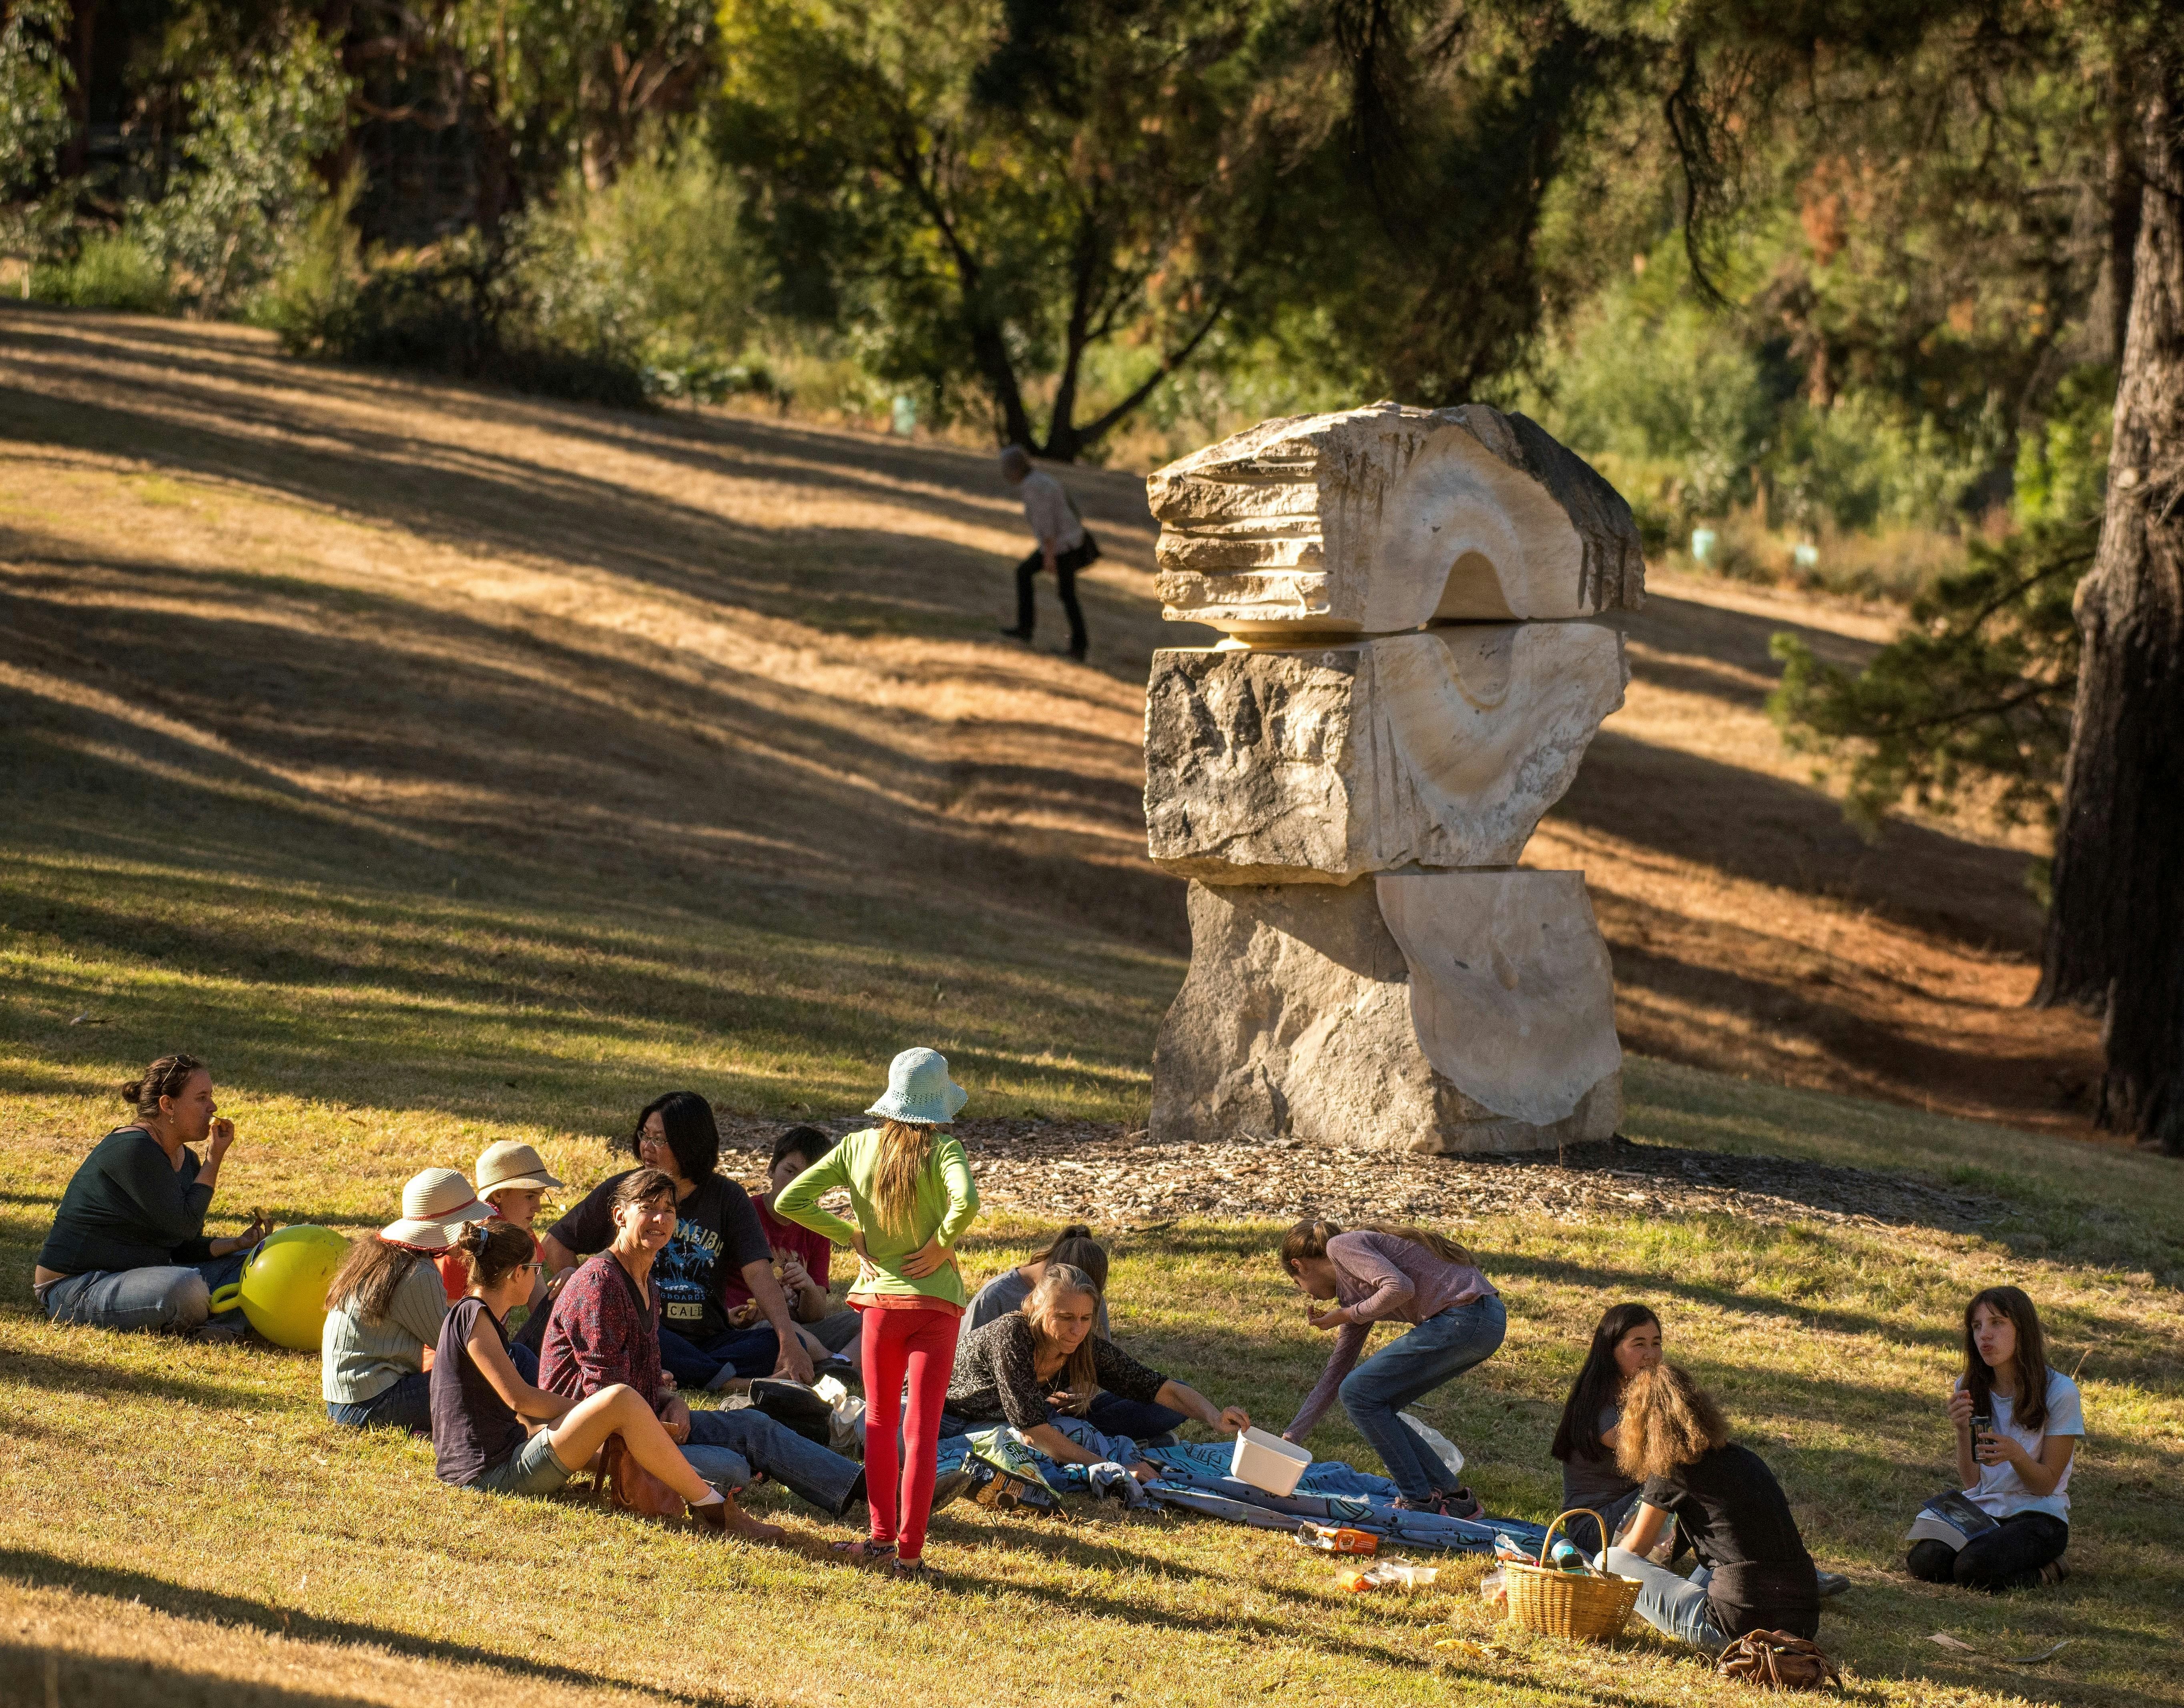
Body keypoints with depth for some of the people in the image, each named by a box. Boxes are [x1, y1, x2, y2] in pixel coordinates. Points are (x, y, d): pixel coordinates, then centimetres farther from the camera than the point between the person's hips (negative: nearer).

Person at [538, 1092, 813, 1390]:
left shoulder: (728, 1199, 5)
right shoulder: (620, 1190, 6)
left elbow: (759, 1274, -8)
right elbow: (557, 1241, 16)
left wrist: (789, 1340, -24)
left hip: (708, 1339, 1)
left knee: (792, 1342, -25)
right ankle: (733, 1383, -37)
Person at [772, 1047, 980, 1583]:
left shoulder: (858, 1147, -1)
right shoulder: (943, 1150, -10)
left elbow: (788, 1202, -4)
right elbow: (965, 1201, -31)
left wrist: (852, 1236, 3)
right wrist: (942, 1246, -14)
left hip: (880, 1299, 2)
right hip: (935, 1302, -2)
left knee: (880, 1422, 18)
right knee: (922, 1428, 0)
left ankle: (882, 1538, 19)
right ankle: (910, 1551, -4)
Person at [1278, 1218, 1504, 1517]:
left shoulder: (1341, 1246, -2)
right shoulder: (1351, 1289, 24)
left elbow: (1400, 1288, -19)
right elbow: (1334, 1377, 27)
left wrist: (1346, 1316, -3)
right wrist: (1290, 1439, 28)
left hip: (1463, 1320, -9)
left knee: (1358, 1392, -3)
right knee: (1370, 1403, 13)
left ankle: (1422, 1500, 0)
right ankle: (1452, 1498, 17)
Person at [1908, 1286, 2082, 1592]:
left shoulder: (2059, 1392, -8)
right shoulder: (1969, 1388, 6)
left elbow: (2046, 1484, -6)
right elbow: (1971, 1482, 2)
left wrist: (2016, 1454, -28)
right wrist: (1962, 1431, -17)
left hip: (2037, 1513, -5)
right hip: (1981, 1509, 5)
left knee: (1972, 1569, -32)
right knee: (1924, 1562, -25)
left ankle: (2042, 1572, -2)